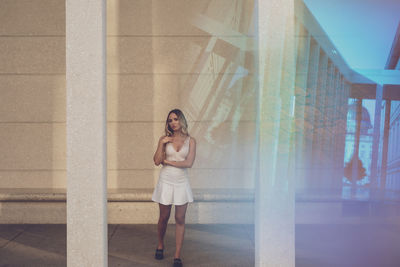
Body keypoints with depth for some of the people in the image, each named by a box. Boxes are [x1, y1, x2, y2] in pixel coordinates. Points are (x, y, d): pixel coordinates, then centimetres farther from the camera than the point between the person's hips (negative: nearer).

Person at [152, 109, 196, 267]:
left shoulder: (190, 141, 1)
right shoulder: (164, 139, 3)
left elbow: (189, 163, -10)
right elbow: (157, 161, -6)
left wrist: (168, 161, -6)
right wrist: (161, 144, -13)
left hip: (181, 182, 0)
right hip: (166, 181, 1)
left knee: (180, 219, 0)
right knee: (164, 218, 10)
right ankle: (160, 245, 36)